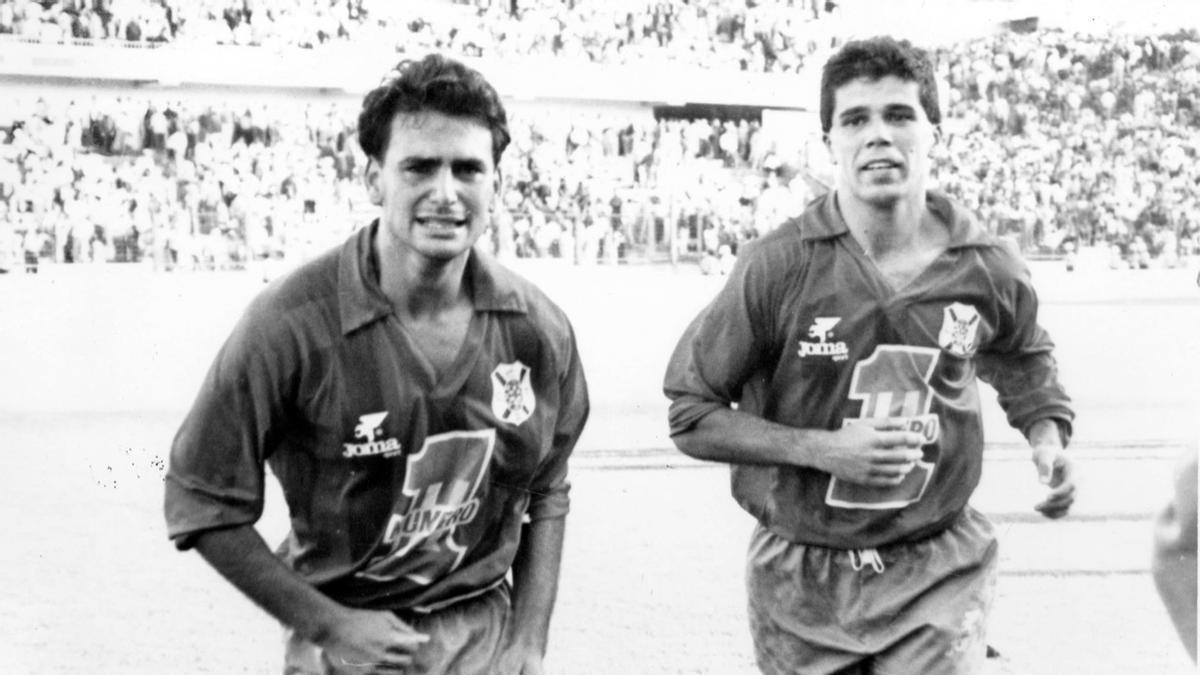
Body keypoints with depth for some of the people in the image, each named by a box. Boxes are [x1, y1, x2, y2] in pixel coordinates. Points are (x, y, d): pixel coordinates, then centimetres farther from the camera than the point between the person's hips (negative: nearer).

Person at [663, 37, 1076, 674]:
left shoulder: (987, 270, -6)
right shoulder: (777, 267, -14)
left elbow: (1022, 360, 17)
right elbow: (692, 417, -9)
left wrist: (1047, 438, -3)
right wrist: (823, 448, -20)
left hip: (938, 575, 1)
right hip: (801, 576, -1)